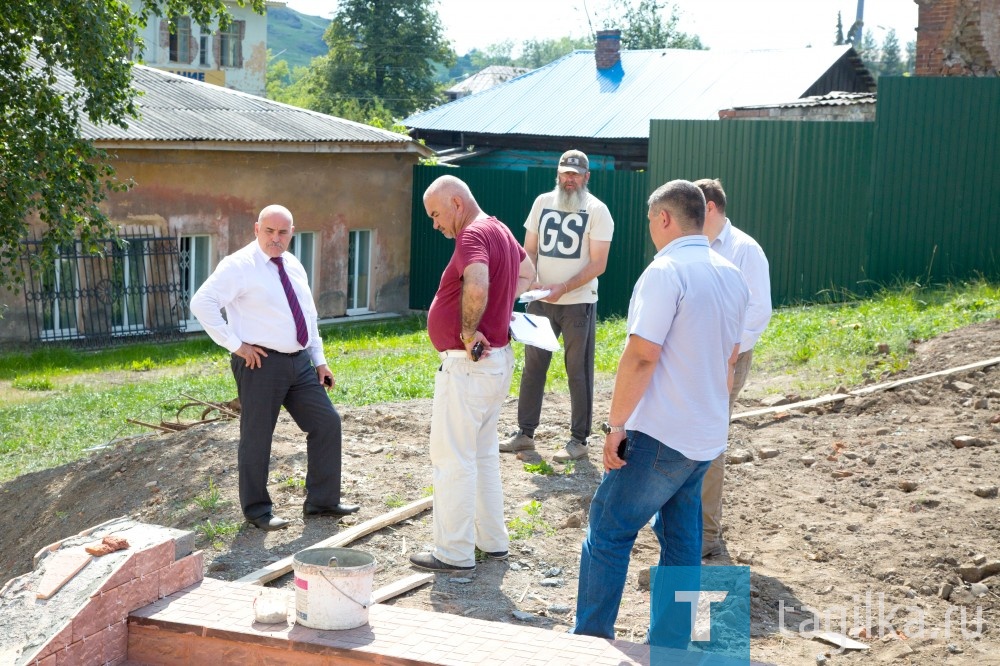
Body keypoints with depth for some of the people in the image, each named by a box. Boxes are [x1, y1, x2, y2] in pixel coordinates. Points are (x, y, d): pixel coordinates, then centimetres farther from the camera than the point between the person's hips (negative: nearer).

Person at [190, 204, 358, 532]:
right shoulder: (239, 266, -10)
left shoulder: (294, 266, 13)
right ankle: (257, 511, 17)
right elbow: (201, 303, -18)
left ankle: (322, 500, 20)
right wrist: (235, 344, -17)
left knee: (327, 423, 8)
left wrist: (320, 360, 16)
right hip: (261, 363, -7)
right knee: (257, 438, 2)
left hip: (299, 362, 7)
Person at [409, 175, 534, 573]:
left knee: (452, 458, -2)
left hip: (468, 365, -10)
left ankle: (454, 552, 5)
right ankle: (492, 540, 28)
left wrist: (468, 332, -23)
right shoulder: (500, 230, 13)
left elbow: (477, 287, -37)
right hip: (498, 359, 10)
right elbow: (527, 272, 30)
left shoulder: (473, 235, -18)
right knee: (484, 454, 20)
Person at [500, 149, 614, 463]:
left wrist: (561, 289, -20)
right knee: (532, 366, 9)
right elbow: (529, 250, 11)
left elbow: (598, 264, -11)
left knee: (578, 372, 2)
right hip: (540, 301, 5)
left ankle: (579, 440, 9)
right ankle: (525, 433, 18)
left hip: (578, 303, -4)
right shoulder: (543, 203, 7)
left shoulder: (597, 210, -7)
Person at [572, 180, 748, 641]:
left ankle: (590, 641, 3)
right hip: (707, 436, 8)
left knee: (607, 533, 0)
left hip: (659, 435, -8)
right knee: (681, 539, 14)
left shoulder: (666, 271, -15)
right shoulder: (732, 276, 10)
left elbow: (641, 356, -21)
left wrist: (615, 425, -16)